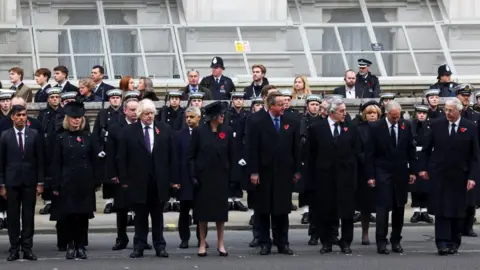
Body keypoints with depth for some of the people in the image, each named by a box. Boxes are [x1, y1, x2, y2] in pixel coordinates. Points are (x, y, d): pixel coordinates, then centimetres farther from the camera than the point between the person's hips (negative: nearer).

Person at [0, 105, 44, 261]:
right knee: (13, 217, 2)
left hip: (29, 182, 0)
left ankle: (27, 248, 5)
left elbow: (40, 160, 5)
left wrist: (40, 182, 0)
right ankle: (14, 249, 6)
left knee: (29, 216, 1)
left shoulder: (35, 135, 4)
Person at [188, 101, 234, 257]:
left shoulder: (227, 131, 2)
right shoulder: (199, 132, -3)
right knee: (203, 210, 3)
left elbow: (231, 156, 5)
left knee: (220, 209, 4)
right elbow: (191, 156, -1)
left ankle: (221, 244, 12)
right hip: (203, 177, -1)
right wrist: (193, 176, -9)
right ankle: (202, 244, 10)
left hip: (220, 177, 2)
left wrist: (231, 176, 1)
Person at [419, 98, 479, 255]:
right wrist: (423, 168, 2)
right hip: (439, 175, 0)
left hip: (459, 177, 0)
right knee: (441, 211, -6)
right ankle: (442, 243, -7)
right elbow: (426, 149, 9)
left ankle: (454, 243, 15)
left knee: (458, 212, 6)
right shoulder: (436, 125, 1)